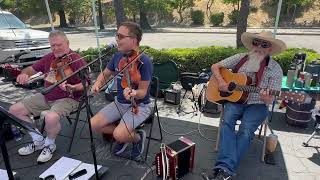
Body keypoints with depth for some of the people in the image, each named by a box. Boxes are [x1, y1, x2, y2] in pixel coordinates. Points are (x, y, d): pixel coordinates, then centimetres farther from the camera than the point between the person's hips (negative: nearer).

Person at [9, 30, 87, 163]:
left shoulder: (76, 60, -13)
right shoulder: (49, 57, 7)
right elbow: (32, 69, 17)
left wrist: (72, 88, -35)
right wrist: (24, 74, -6)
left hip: (67, 99, -7)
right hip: (45, 97, 8)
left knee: (51, 118, -36)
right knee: (14, 110, 3)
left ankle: (50, 144, 0)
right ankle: (38, 140, 16)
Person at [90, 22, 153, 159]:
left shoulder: (144, 61, -22)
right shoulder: (118, 56, -1)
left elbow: (143, 92, -21)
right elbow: (105, 74, 15)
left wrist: (133, 93, -43)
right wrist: (97, 84, -5)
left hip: (139, 105, -7)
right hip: (119, 102, 7)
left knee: (119, 135, -25)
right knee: (94, 124, -6)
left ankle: (138, 137, 10)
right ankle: (125, 135, 17)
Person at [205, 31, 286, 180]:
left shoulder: (275, 69, -1)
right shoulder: (241, 58, 5)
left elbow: (270, 99, -3)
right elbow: (215, 66, 8)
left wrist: (266, 98, -28)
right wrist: (220, 81, -11)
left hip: (257, 104, -1)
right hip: (234, 99, 1)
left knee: (246, 130, -28)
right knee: (227, 122, -29)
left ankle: (226, 168, -29)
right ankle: (225, 166, -35)